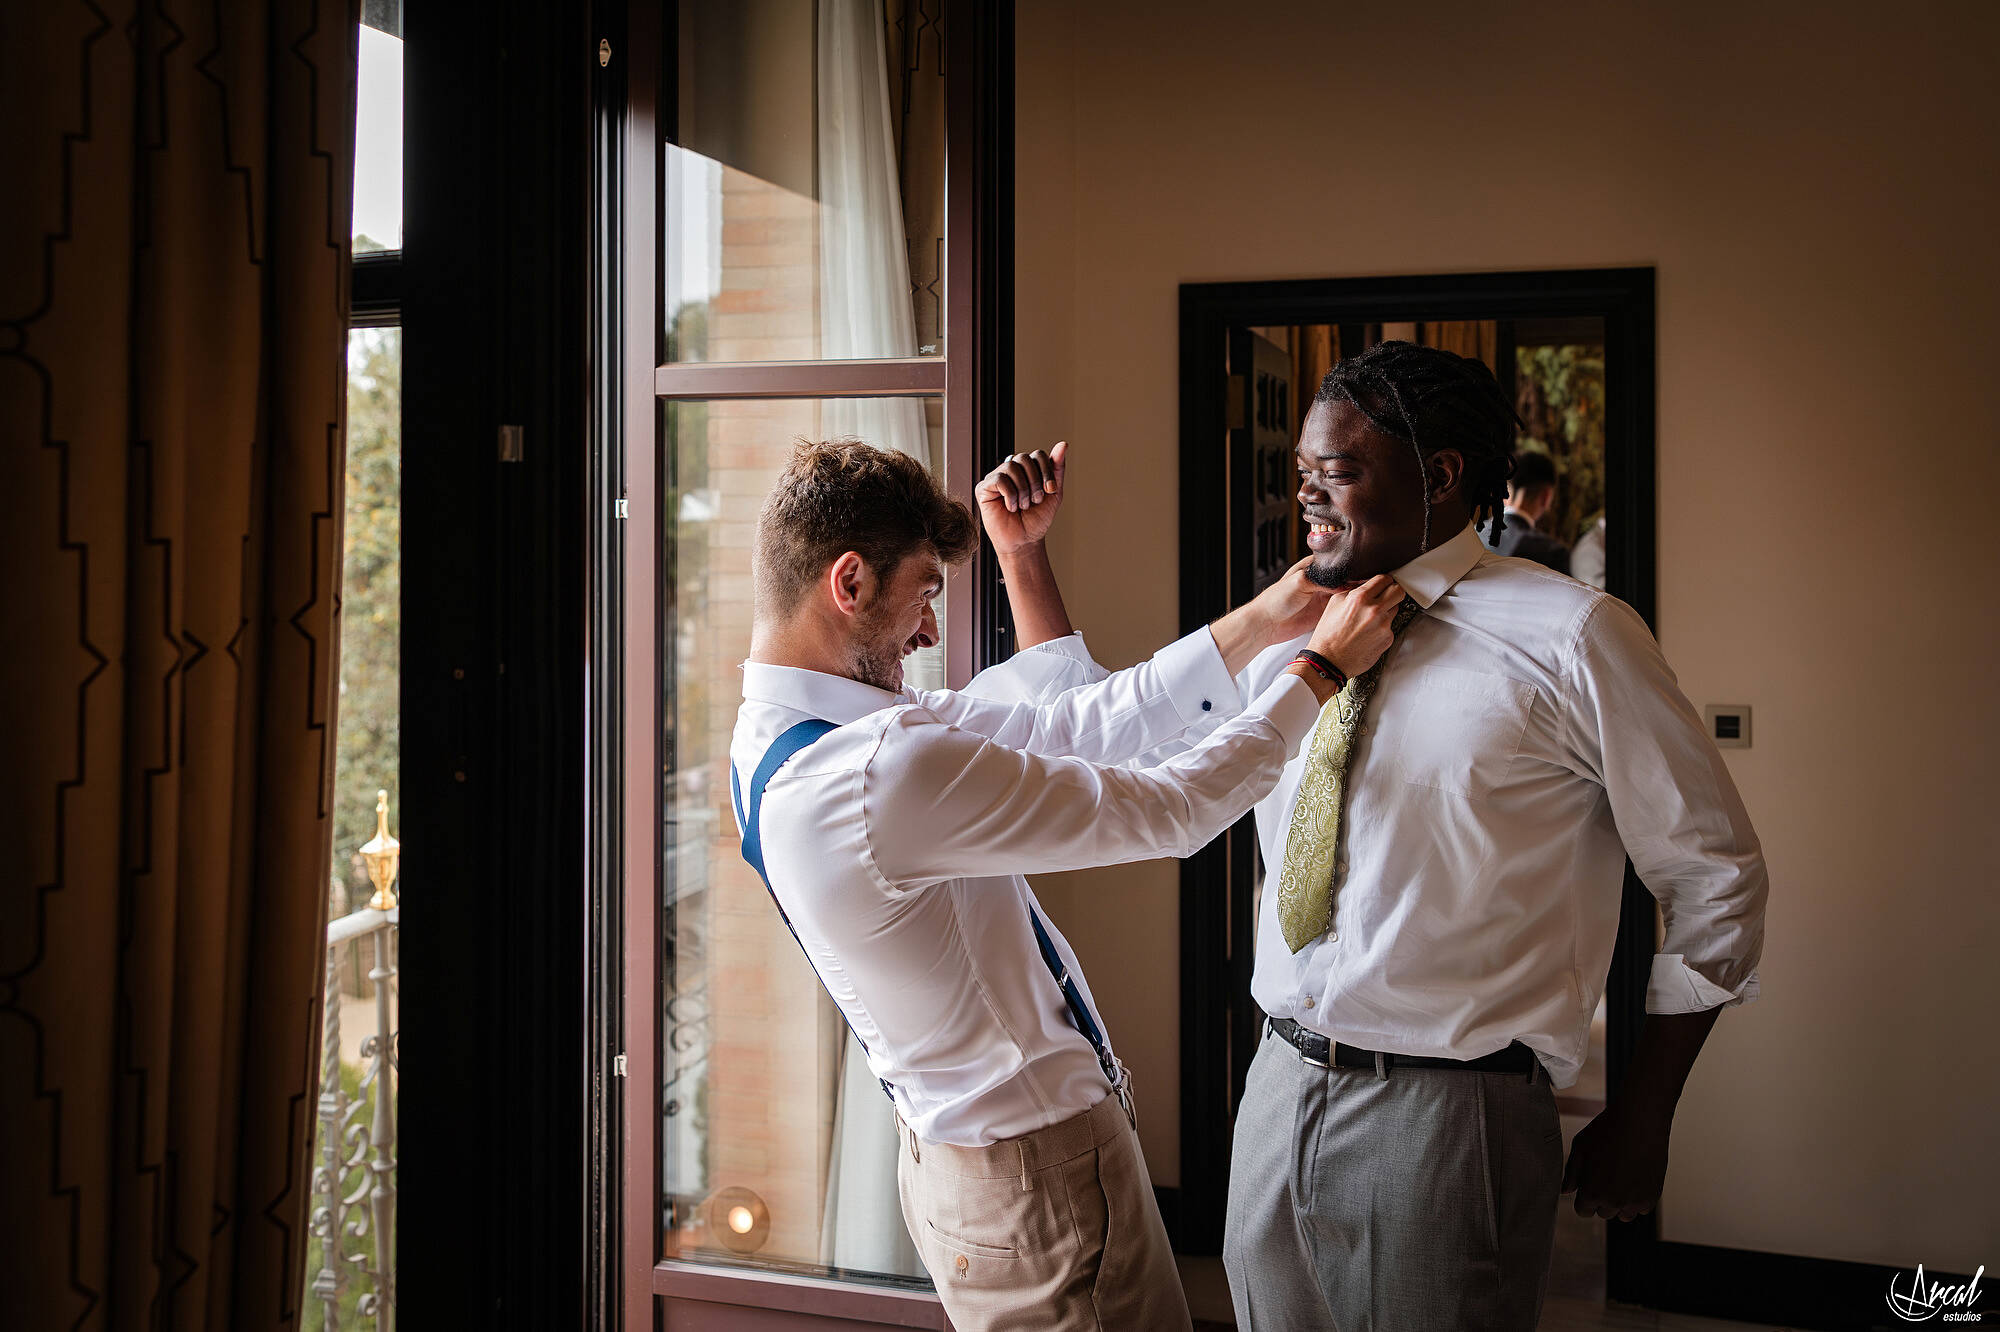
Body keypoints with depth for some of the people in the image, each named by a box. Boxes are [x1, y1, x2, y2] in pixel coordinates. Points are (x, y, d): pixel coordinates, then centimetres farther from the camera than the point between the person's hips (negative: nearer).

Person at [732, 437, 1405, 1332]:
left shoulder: (776, 737, 1)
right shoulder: (886, 771, -30)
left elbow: (1065, 727, 2)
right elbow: (1167, 812, -21)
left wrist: (1257, 624, 0)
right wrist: (1321, 670, -8)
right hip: (1040, 1174, -10)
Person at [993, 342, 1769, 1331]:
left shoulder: (1571, 638, -8)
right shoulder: (1286, 637, 8)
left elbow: (1718, 878, -2)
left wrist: (1640, 1119, -1)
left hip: (1449, 1114, -5)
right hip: (1279, 1096, 5)